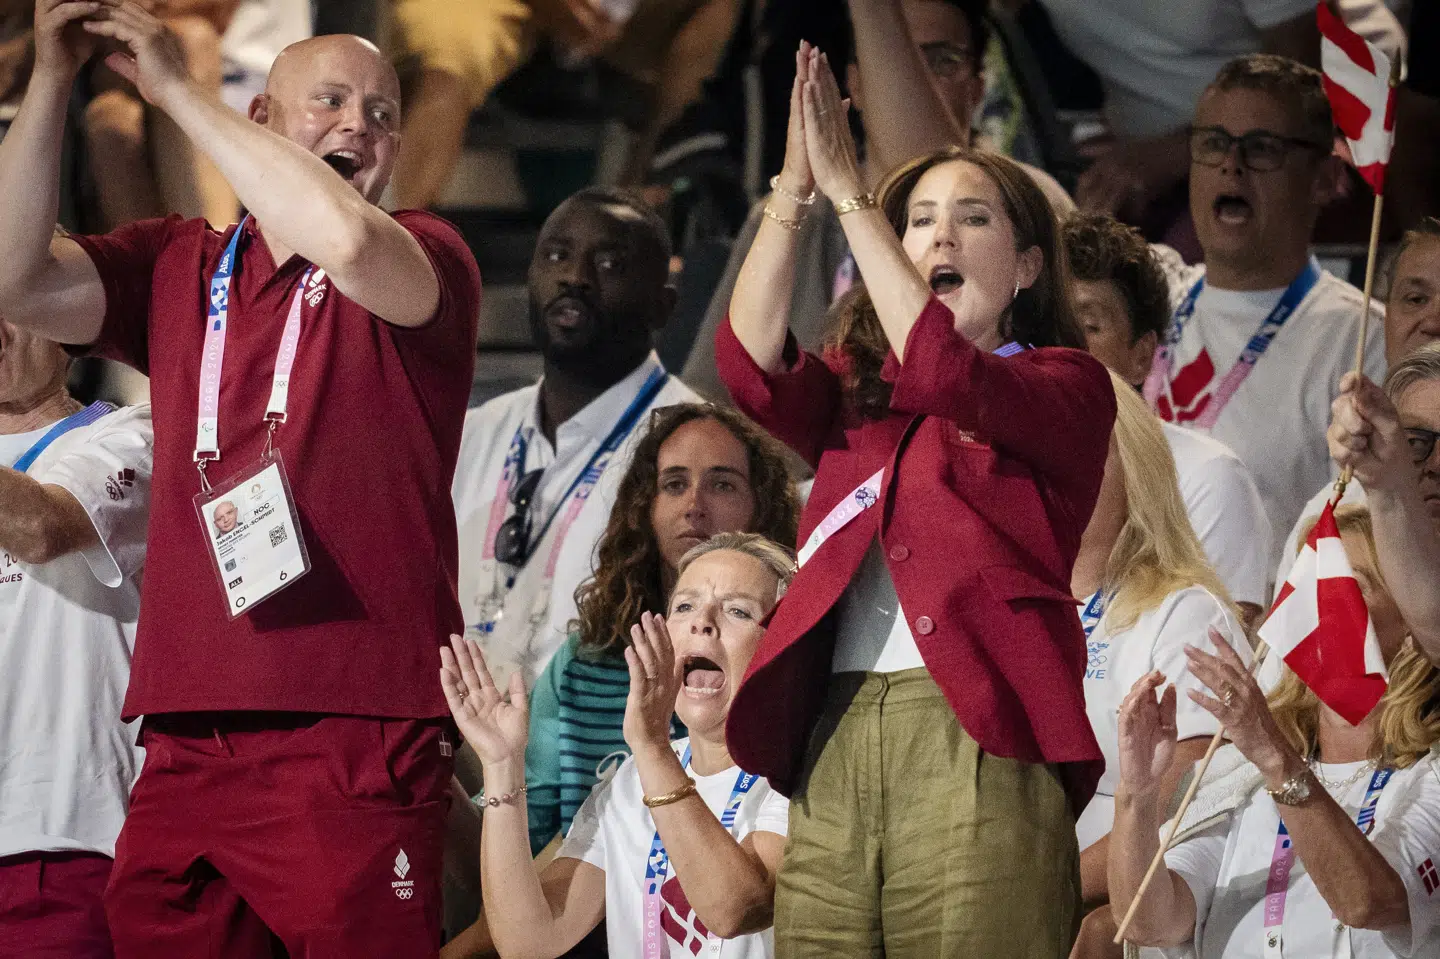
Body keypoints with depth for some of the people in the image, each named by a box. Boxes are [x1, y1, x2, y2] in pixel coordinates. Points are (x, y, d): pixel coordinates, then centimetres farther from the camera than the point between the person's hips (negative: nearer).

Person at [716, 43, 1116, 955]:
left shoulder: (1067, 386, 9)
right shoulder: (857, 397, 23)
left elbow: (944, 371, -11)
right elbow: (751, 365, 4)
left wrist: (848, 193, -10)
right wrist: (793, 189, -6)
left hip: (975, 735, -5)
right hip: (835, 739, 5)